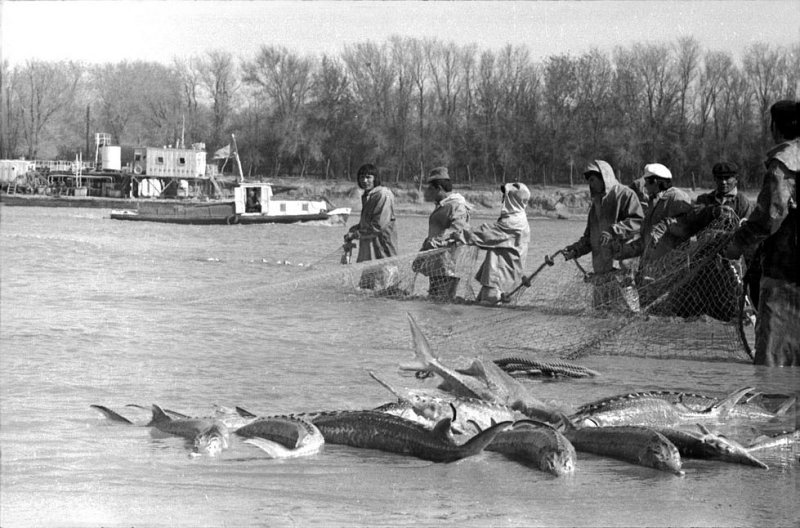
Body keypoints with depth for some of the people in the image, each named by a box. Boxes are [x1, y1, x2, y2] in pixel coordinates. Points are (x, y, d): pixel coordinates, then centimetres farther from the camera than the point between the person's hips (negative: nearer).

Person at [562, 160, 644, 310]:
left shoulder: (625, 194, 0)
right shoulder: (595, 203, 25)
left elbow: (638, 221, -13)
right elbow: (589, 237, 26)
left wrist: (613, 231, -22)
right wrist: (575, 249, 8)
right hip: (600, 268, 8)